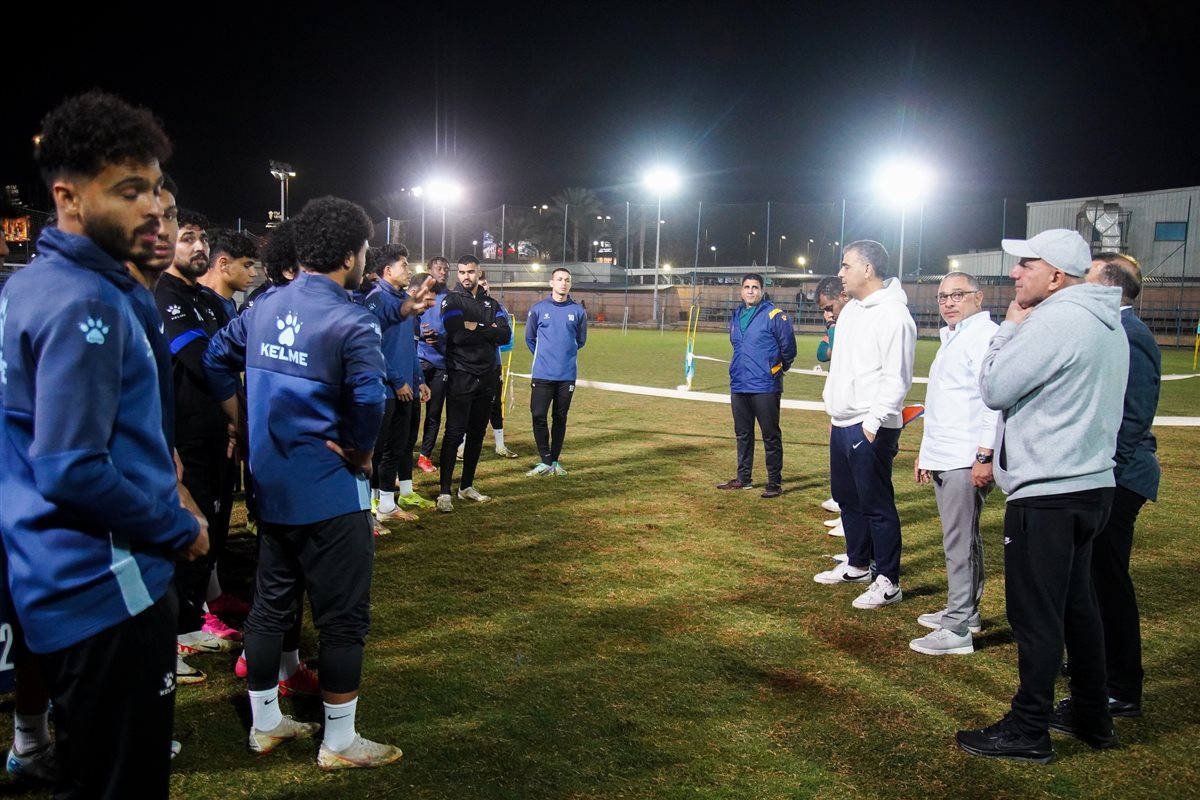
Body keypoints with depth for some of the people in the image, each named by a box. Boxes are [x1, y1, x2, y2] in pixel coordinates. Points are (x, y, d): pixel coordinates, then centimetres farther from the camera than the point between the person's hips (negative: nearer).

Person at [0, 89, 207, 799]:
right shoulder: (85, 302, -21)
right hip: (107, 591, -10)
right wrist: (182, 529, -13)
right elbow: (72, 471, -25)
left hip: (65, 585, 10)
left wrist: (155, 459, 12)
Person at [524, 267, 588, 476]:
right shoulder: (538, 308, 0)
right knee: (539, 416, -6)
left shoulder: (578, 311, 2)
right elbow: (530, 338, 11)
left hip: (567, 375, 1)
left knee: (560, 418, 7)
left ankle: (555, 461, 16)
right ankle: (545, 461, 3)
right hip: (542, 373, -1)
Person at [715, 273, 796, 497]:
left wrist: (781, 367, 8)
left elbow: (788, 346, -5)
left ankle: (775, 482, 6)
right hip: (738, 386, 7)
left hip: (765, 387, -7)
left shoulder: (774, 315, -9)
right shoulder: (737, 317, 12)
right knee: (743, 434, 15)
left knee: (771, 435, -1)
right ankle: (743, 478, 26)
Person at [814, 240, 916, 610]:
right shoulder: (852, 309, 14)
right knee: (847, 497, 19)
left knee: (876, 504, -4)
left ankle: (888, 582, 5)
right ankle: (857, 565, 34)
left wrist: (874, 420, -28)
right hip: (842, 423, 10)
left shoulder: (893, 315, -17)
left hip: (871, 429, -10)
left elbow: (896, 378, -21)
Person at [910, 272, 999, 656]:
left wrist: (985, 455, -24)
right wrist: (926, 451, 25)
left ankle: (957, 629, -4)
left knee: (960, 543, -8)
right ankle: (965, 611, 28)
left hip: (967, 461, -10)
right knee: (962, 539, 17)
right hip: (943, 459, 10)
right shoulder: (951, 338, 21)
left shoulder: (985, 335, -11)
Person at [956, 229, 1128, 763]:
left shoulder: (1054, 322, -17)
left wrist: (1009, 327, -3)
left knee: (1036, 614, -1)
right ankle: (1093, 718, 30)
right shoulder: (1109, 325, 13)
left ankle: (1028, 730, 8)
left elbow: (993, 389, -12)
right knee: (1076, 604, 19)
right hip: (1092, 484, 10)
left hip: (1046, 493, -10)